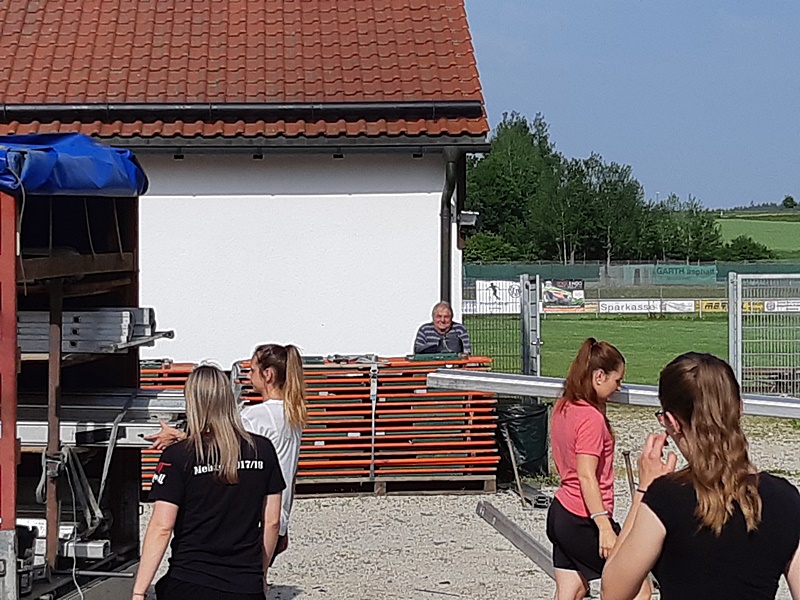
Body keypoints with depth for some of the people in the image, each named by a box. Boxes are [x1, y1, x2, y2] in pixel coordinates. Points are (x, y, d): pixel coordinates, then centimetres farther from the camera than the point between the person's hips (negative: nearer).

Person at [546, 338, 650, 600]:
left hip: (560, 512, 9)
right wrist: (605, 528, -26)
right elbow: (586, 476, -24)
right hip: (583, 521, -9)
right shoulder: (591, 418, -19)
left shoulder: (562, 408, 8)